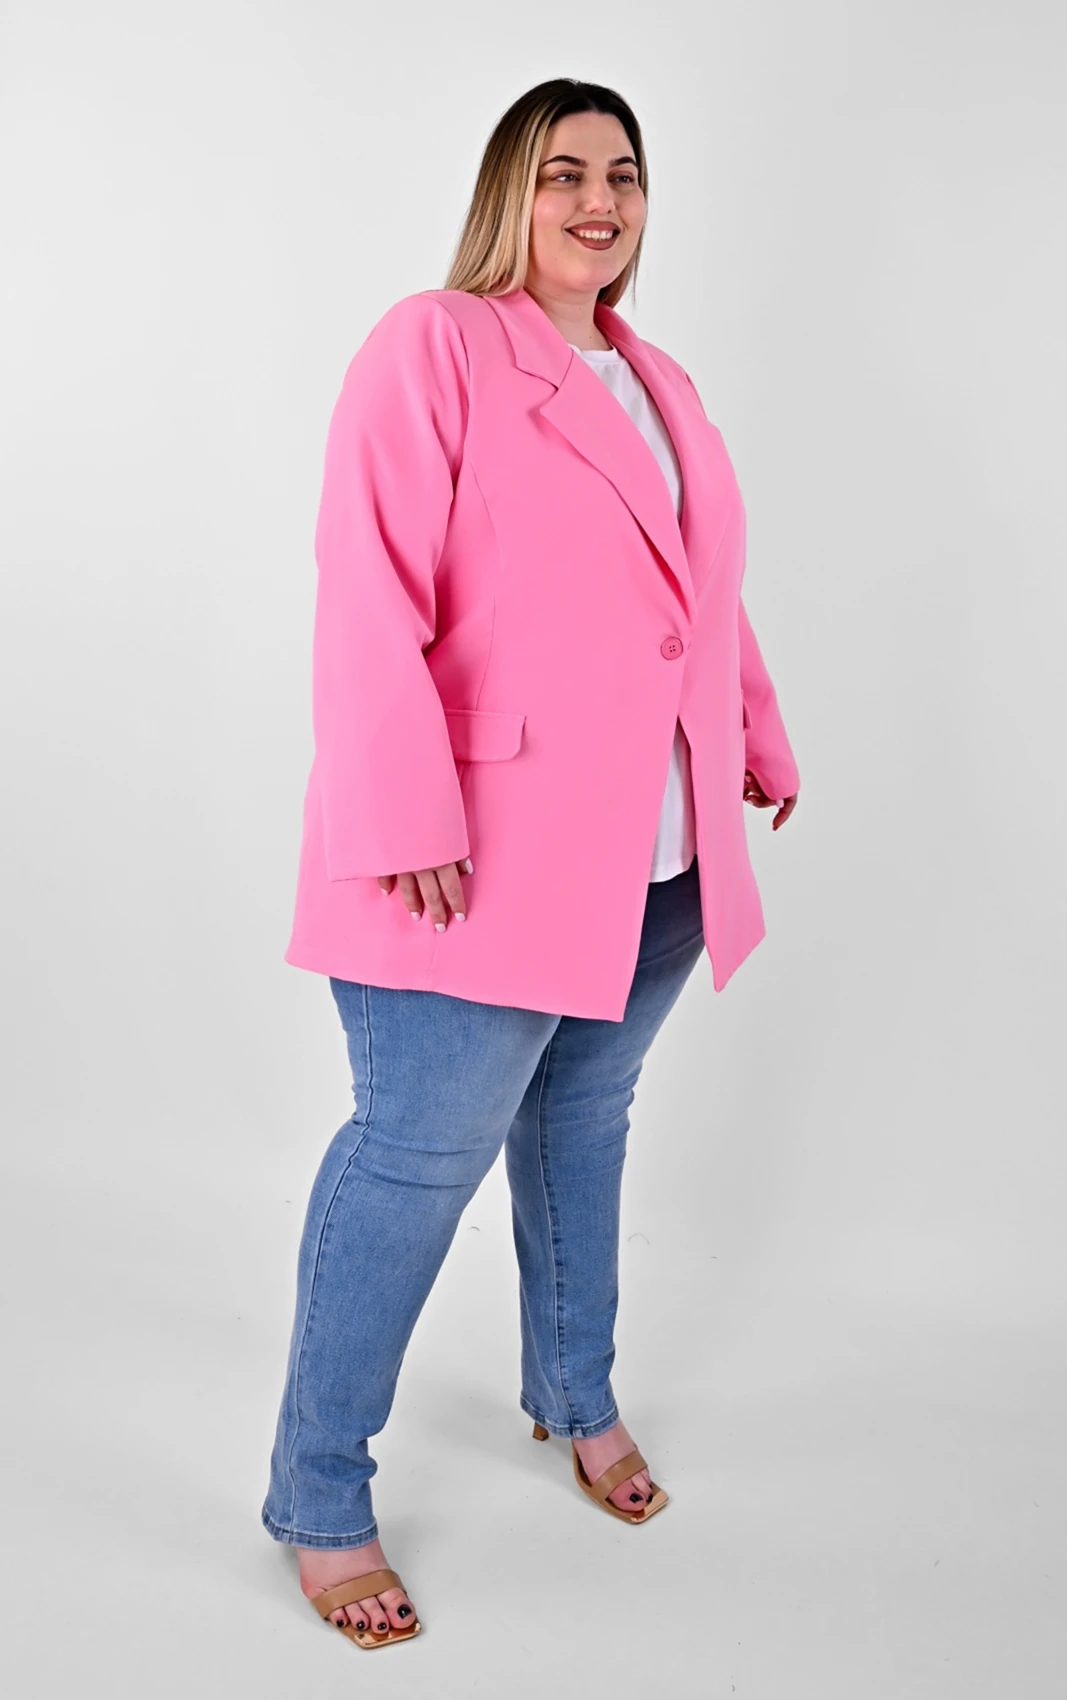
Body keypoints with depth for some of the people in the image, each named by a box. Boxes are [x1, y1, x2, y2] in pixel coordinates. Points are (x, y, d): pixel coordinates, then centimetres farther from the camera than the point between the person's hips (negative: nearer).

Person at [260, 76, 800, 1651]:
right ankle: (319, 1498, 13)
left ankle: (577, 1396, 39)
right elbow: (371, 595, -16)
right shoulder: (432, 348, -6)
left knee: (586, 1118, 18)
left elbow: (711, 591, 26)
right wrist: (409, 817, -22)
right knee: (419, 1151, -4)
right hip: (489, 852, -7)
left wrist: (760, 742, 24)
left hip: (653, 857, 7)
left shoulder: (660, 385, 19)